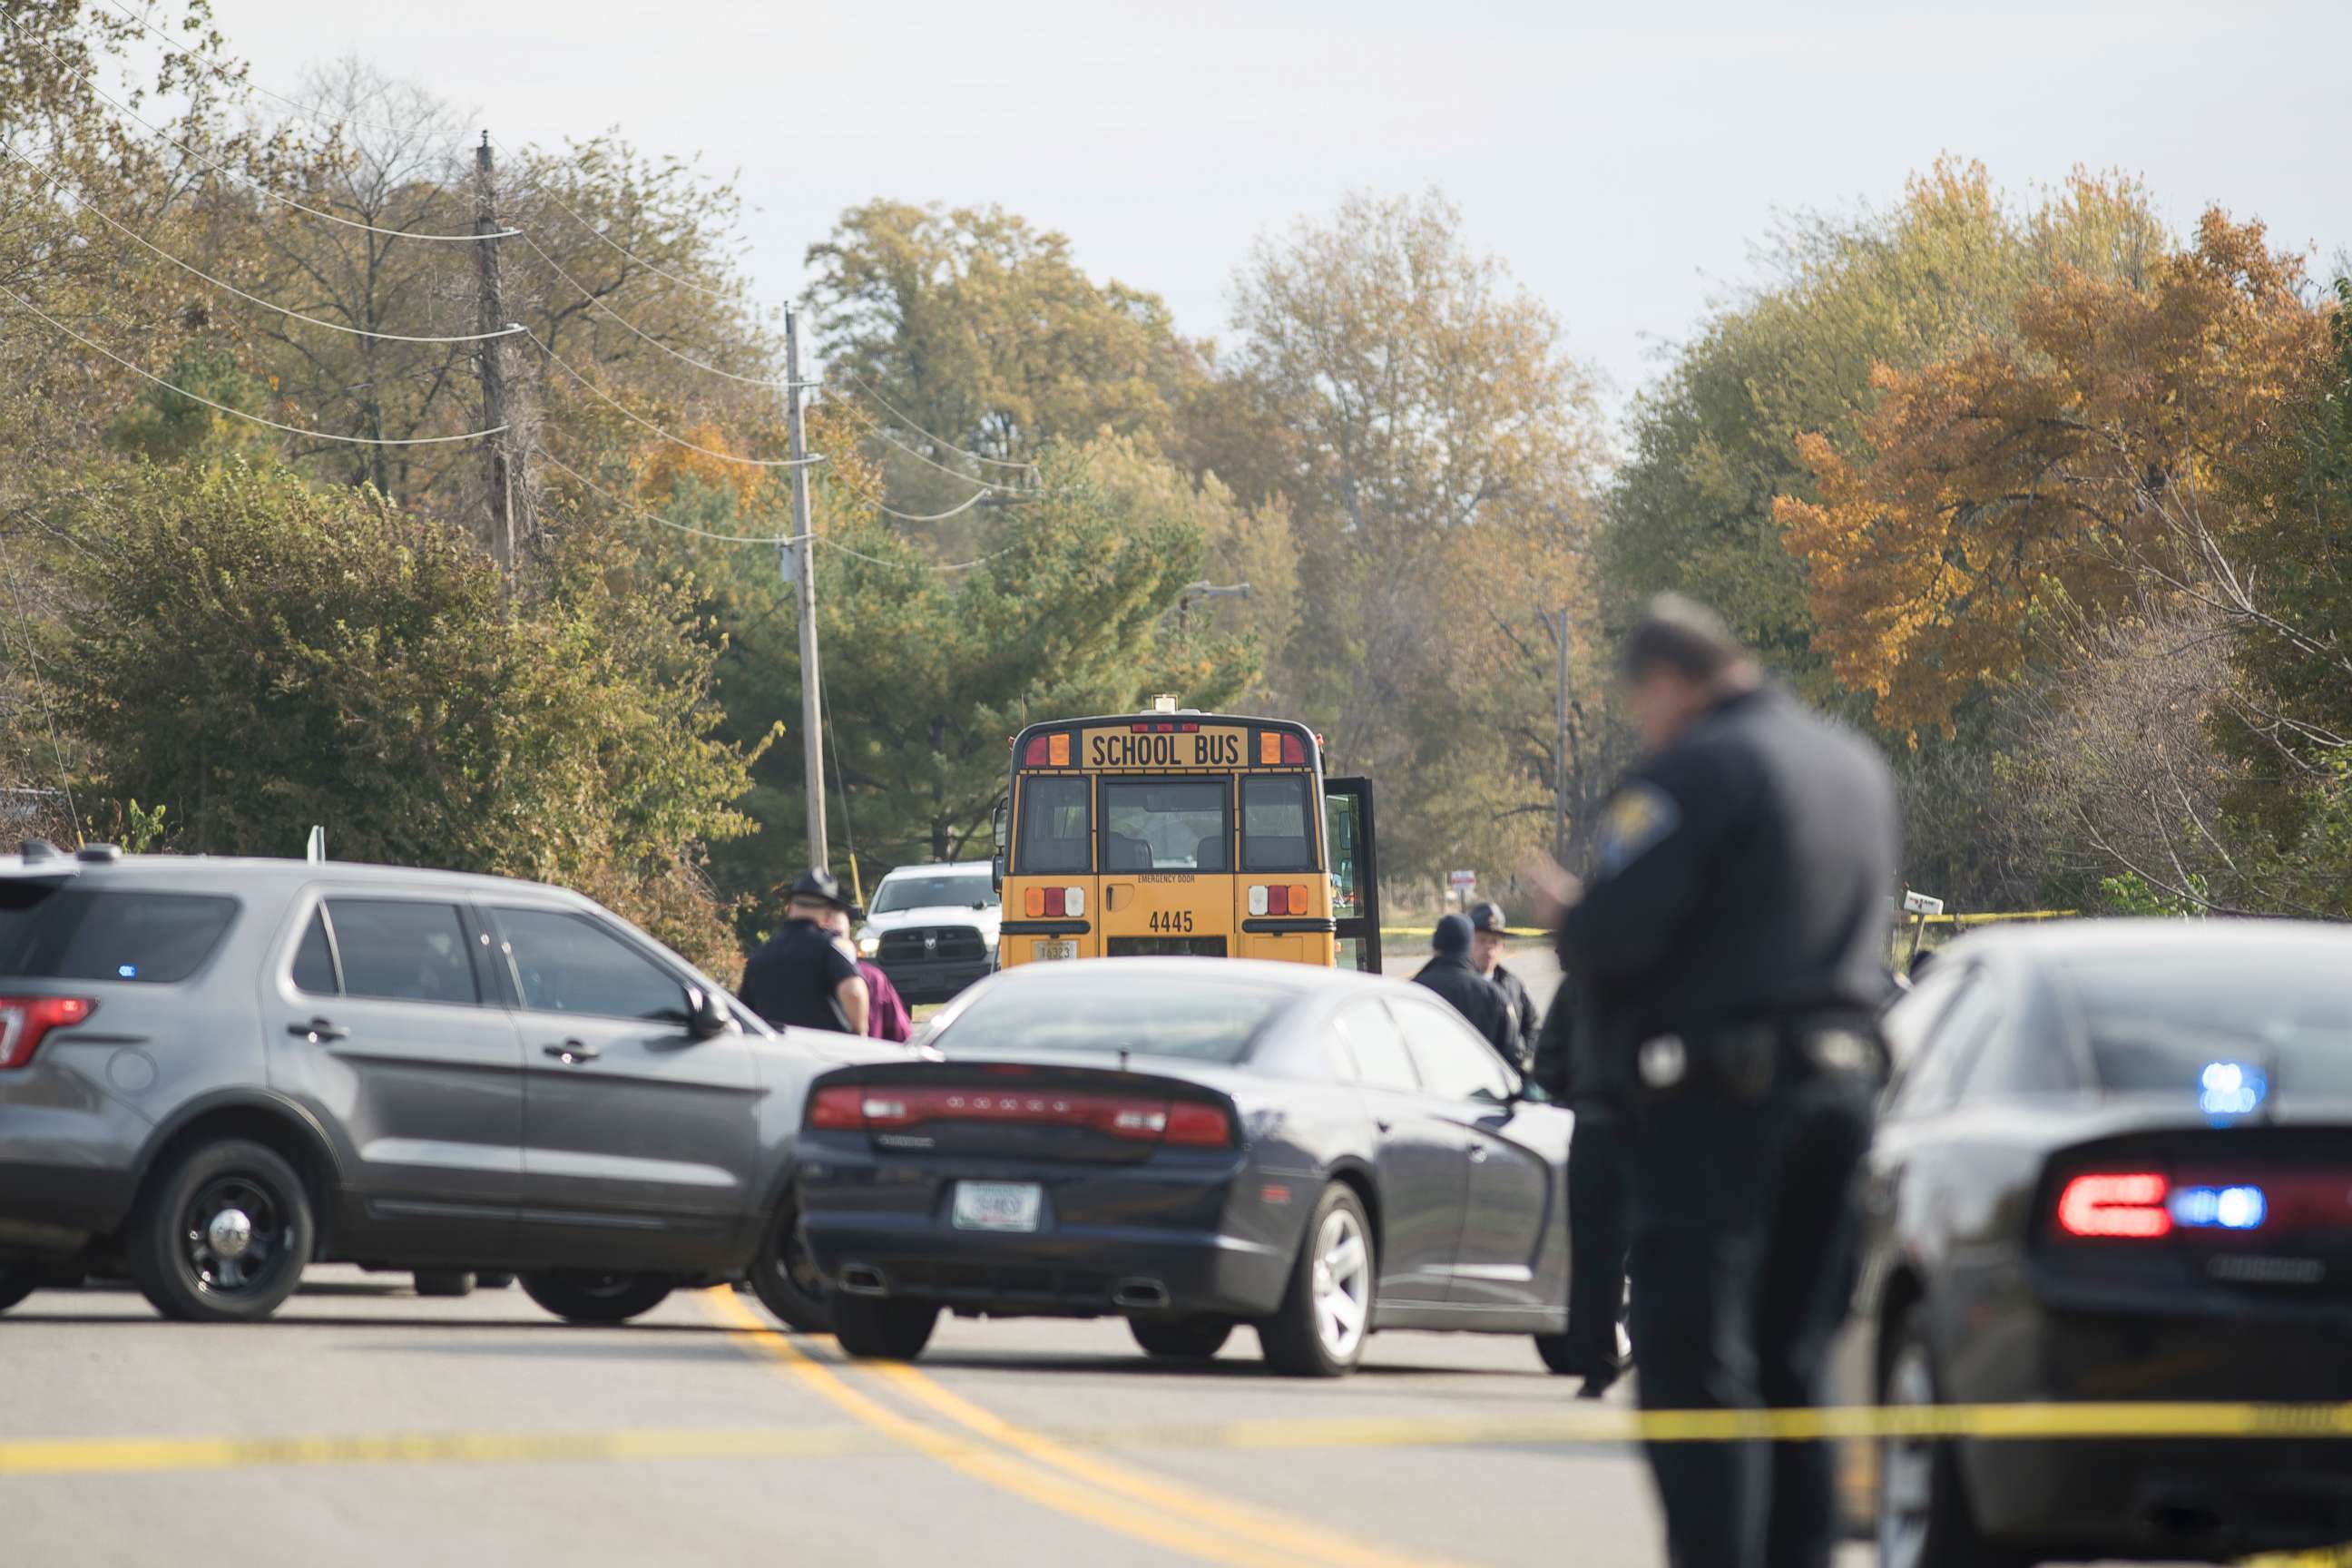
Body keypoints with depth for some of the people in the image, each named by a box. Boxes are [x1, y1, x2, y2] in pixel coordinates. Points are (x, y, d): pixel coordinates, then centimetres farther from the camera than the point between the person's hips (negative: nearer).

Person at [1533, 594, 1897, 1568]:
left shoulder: (1693, 772, -11)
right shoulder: (1856, 768, 16)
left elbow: (1609, 939, -19)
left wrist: (1567, 908, 4)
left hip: (1717, 1095, -8)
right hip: (1839, 1080, 8)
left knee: (1694, 1364, -7)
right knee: (1793, 1366, 14)